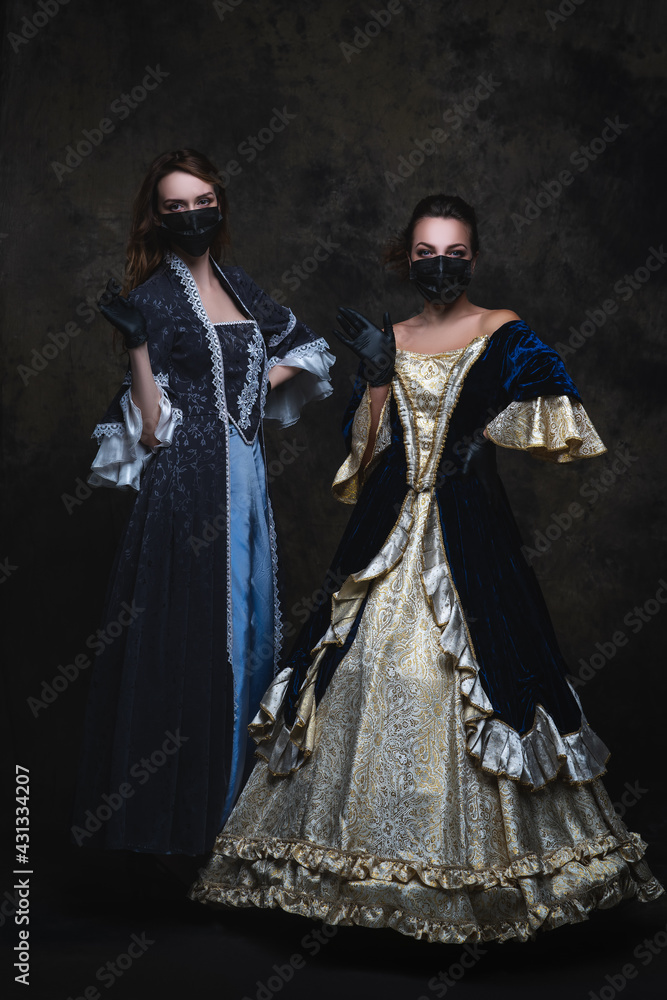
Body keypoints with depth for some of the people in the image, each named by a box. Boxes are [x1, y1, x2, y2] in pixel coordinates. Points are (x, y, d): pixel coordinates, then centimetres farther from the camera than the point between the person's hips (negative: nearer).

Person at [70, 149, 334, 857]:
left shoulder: (234, 284, 11)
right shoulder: (154, 296, -8)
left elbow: (306, 351, 23)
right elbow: (151, 426, -14)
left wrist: (252, 384, 9)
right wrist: (135, 346, -25)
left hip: (244, 478, 7)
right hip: (187, 482, -7)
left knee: (246, 624, 12)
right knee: (188, 633, -4)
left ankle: (231, 791, 25)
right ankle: (174, 811, 9)